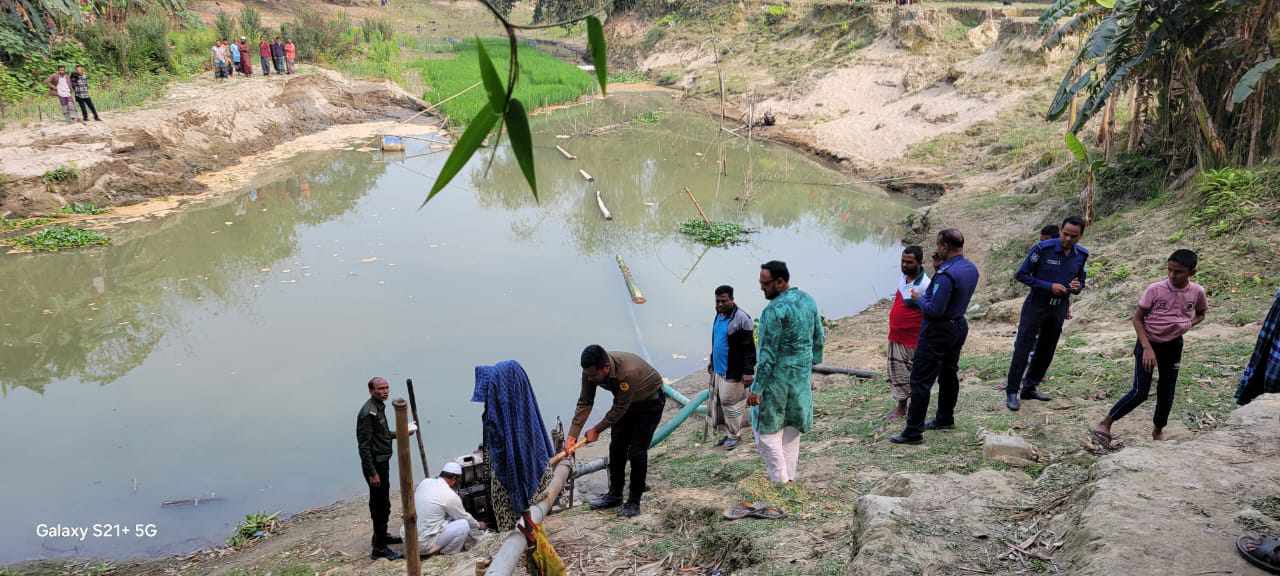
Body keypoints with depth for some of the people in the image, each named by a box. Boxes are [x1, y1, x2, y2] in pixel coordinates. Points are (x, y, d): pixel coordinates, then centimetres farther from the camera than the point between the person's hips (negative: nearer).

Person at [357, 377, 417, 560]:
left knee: (381, 502, 22)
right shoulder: (368, 412, -22)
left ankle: (382, 536, 37)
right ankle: (379, 548, 6)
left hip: (382, 461, 10)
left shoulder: (379, 406, 8)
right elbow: (364, 445, -23)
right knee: (381, 505, -3)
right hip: (374, 464, -10)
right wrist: (372, 473, -23)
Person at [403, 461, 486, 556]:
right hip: (424, 544, -8)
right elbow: (465, 518, 3)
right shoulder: (451, 496, -13)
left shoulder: (425, 482, 4)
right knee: (464, 525, -3)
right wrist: (478, 525, 25)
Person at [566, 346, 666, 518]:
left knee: (636, 451, -10)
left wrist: (597, 429, -21)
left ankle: (634, 502, 1)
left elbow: (620, 408, -31)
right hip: (624, 401, 6)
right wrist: (572, 435, -19)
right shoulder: (591, 370, -23)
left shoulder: (628, 372, -43)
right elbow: (584, 403, -14)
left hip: (650, 402, -6)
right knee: (616, 447, 7)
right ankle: (615, 494, 22)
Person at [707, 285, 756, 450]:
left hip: (733, 372, -8)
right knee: (718, 401, 13)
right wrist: (712, 360, 27)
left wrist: (748, 371, -20)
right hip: (718, 369, 8)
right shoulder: (718, 315, 9)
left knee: (730, 402, -1)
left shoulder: (741, 319, -19)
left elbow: (749, 348, -18)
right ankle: (725, 431, 26)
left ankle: (733, 435, 15)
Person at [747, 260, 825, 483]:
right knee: (792, 427, 17)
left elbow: (768, 354, -21)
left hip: (778, 377, -8)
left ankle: (779, 480, 5)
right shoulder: (809, 301, 4)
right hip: (802, 376, 8)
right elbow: (820, 340, 12)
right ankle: (789, 476, 24)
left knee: (766, 427, 5)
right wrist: (810, 369, 22)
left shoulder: (774, 310, -21)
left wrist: (756, 389, -17)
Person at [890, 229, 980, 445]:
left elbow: (935, 310, -26)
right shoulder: (971, 269, 4)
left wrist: (919, 297, -9)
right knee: (949, 374, 23)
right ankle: (945, 419, 37)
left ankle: (913, 431, -2)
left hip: (938, 332, -10)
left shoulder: (946, 275, -26)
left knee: (920, 380, -5)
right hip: (959, 326, 10)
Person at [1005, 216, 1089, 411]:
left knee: (1046, 351, 12)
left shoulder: (1081, 255, -2)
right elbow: (1022, 275, -12)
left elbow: (1081, 280, 13)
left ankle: (1029, 388, 25)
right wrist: (1049, 286, -22)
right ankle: (1012, 392, -2)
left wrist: (1077, 287, -12)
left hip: (1059, 308, 5)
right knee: (1023, 348, -7)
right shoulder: (1042, 248, -17)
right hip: (1036, 305, -5)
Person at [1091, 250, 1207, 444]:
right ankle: (1105, 424, -2)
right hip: (1148, 343, -4)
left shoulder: (1197, 292, -9)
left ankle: (1158, 431, 32)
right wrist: (1147, 348, -20)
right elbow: (1137, 318, -12)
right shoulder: (1155, 290, -19)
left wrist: (1188, 325, -9)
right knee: (1140, 392, -13)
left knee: (1166, 393, 10)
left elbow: (1200, 315, 12)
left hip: (1173, 346, 4)